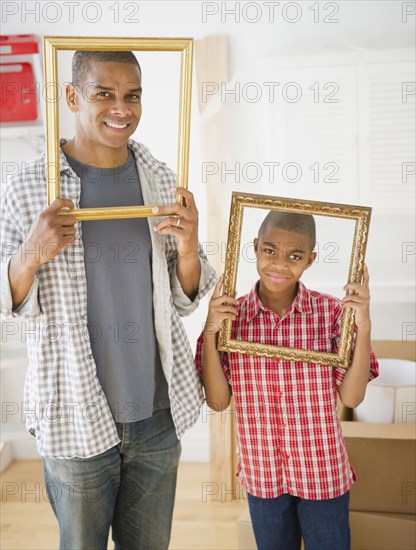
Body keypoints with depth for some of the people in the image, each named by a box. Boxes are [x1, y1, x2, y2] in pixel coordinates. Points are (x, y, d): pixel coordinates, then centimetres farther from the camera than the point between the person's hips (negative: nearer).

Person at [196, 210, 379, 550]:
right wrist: (210, 333, -19)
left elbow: (351, 397, -11)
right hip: (262, 475, 2)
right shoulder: (230, 316, -9)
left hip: (324, 475, -1)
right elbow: (218, 401, -8)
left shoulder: (332, 313, -13)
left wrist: (364, 327, -22)